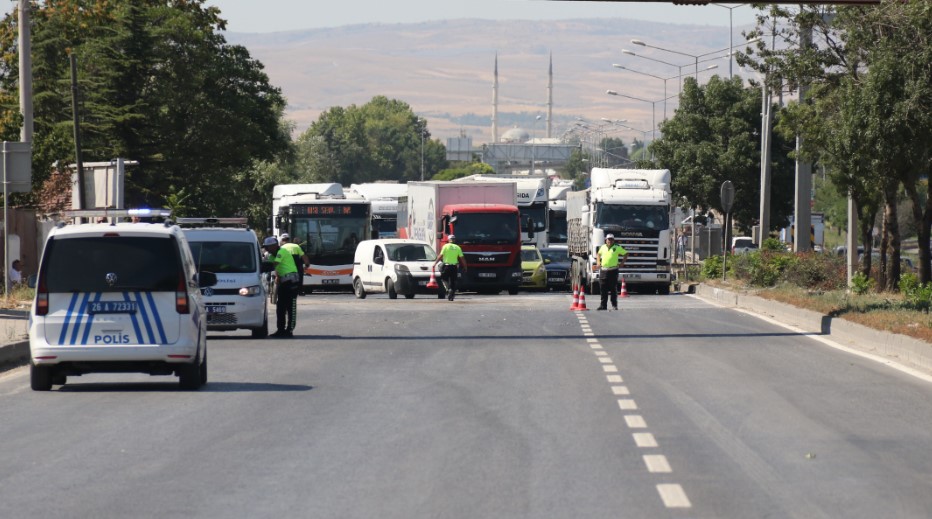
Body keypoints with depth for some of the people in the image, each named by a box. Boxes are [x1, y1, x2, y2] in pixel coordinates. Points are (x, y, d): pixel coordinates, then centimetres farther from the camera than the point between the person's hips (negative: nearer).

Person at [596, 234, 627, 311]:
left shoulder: (617, 248, -1)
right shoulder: (603, 247, 11)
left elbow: (626, 254, 6)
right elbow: (598, 254, 30)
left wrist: (622, 263, 0)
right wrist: (598, 262, 17)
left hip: (613, 270, -4)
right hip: (603, 270, 4)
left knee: (613, 289, -1)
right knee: (603, 289, 3)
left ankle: (614, 305, 6)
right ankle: (603, 305, 9)